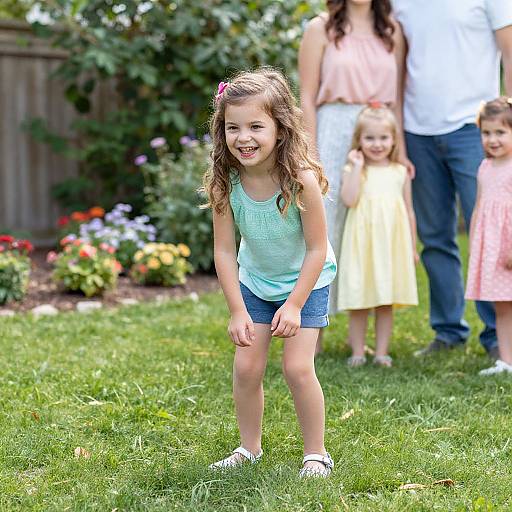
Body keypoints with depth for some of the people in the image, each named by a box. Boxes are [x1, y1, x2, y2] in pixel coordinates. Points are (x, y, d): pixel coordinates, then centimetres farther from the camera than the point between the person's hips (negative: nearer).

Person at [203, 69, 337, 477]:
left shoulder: (301, 179, -31)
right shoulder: (224, 182, -22)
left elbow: (318, 249, -21)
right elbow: (224, 250, -14)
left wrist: (294, 305, -20)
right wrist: (238, 311, -16)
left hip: (306, 281, -3)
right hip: (254, 281, 3)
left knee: (297, 367, -10)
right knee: (246, 366, -1)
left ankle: (316, 453, 9)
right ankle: (249, 448, 20)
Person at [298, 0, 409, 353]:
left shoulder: (392, 31, 11)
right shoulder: (321, 29, 2)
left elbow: (398, 97, 10)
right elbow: (308, 97, -1)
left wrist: (401, 150, 2)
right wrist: (310, 155, -8)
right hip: (333, 134, -3)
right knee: (324, 227, -1)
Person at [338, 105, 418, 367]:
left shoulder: (400, 172, 8)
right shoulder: (355, 169, 1)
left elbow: (409, 211, 12)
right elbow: (349, 200, -16)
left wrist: (412, 246, 11)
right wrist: (357, 166, -12)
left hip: (392, 244, 2)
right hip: (362, 245, -2)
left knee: (386, 302, 7)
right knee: (358, 301, 1)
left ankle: (381, 352, 15)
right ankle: (358, 352, 11)